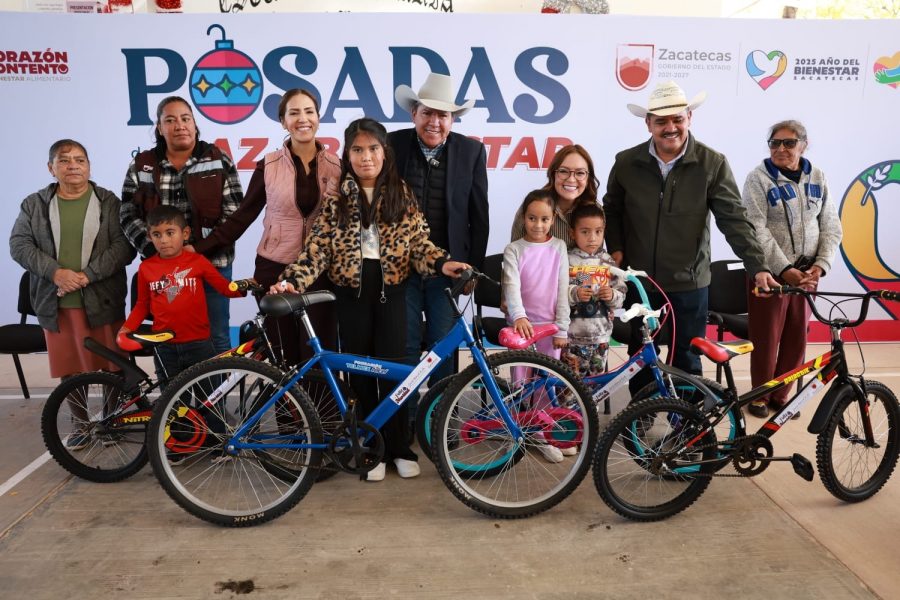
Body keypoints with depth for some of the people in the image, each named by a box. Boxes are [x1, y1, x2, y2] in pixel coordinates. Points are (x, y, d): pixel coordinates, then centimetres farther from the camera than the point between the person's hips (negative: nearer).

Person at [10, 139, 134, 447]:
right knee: (70, 369, 11)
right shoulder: (34, 204, 8)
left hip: (102, 301, -2)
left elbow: (124, 245, -7)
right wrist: (55, 272, -14)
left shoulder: (109, 202, 1)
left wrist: (87, 275, -17)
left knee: (111, 366, 3)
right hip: (56, 303, 3)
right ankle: (82, 423, 27)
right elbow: (19, 245, 3)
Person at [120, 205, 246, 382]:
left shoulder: (197, 261, -4)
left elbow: (225, 287, 0)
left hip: (198, 343, -1)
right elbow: (142, 305, 11)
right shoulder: (146, 268, 0)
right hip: (164, 346, 2)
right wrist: (127, 327, -2)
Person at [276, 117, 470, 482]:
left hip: (390, 289, -1)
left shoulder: (401, 194, 2)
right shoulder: (337, 199, 2)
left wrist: (441, 263, -21)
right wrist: (293, 280, -17)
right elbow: (317, 248, -3)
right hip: (351, 291, 1)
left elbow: (419, 241, -2)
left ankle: (400, 448, 17)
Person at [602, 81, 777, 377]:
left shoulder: (713, 163, -8)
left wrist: (758, 267, -16)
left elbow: (734, 219, -9)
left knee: (687, 364, 12)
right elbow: (612, 210, 11)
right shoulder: (626, 162, -2)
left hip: (689, 285, -1)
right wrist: (616, 249, -1)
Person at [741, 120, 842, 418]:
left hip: (806, 272, 4)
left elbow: (831, 226, 7)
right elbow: (756, 230, -14)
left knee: (797, 339, 9)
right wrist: (784, 270, -20)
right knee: (766, 338, 2)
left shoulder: (817, 177, 7)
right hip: (770, 272, -4)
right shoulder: (759, 178, -6)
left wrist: (821, 265, -9)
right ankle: (760, 395, 21)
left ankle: (781, 394, 26)